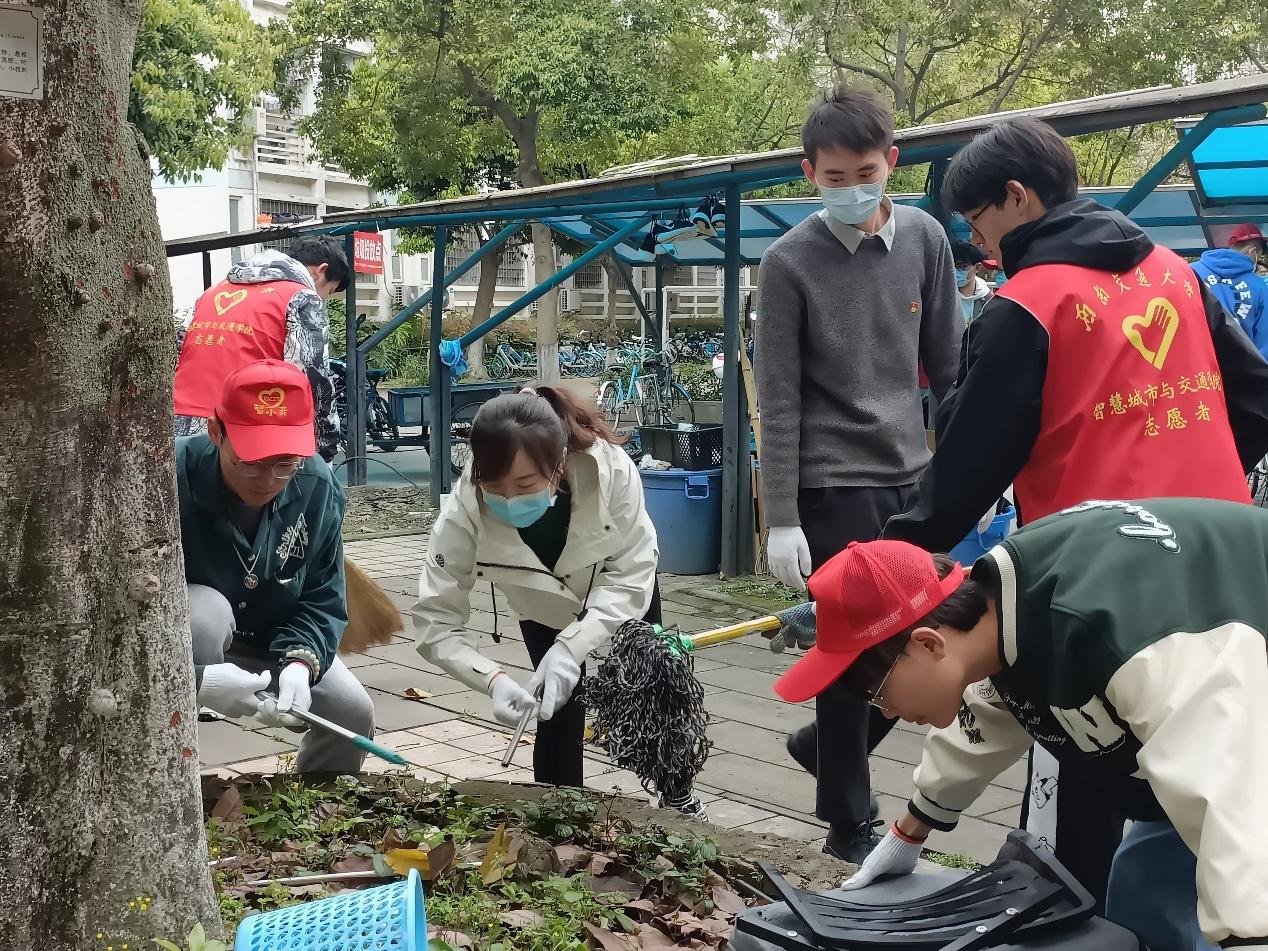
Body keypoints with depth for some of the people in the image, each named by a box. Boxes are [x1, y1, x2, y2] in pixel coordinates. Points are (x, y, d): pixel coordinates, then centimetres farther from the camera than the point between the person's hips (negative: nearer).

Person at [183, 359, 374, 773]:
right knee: (206, 612, -37)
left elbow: (322, 601, -12)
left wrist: (300, 662, -33)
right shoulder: (170, 480, -34)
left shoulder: (318, 488, -19)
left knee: (352, 711, -9)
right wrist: (195, 679, -46)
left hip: (270, 640, 4)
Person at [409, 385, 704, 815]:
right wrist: (493, 679, -49)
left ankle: (678, 797, 43)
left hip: (621, 598, 0)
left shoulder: (611, 469, -43)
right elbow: (434, 621, -33)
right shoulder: (465, 513, -39)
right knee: (558, 715, -11)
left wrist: (572, 647, -46)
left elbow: (632, 573, -33)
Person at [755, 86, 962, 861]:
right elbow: (780, 399, -8)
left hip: (913, 477, 5)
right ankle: (850, 824, 18)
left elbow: (950, 364, 9)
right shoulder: (790, 262, -8)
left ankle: (827, 745, 35)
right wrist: (782, 518, -11)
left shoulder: (925, 239, 4)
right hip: (833, 485, -5)